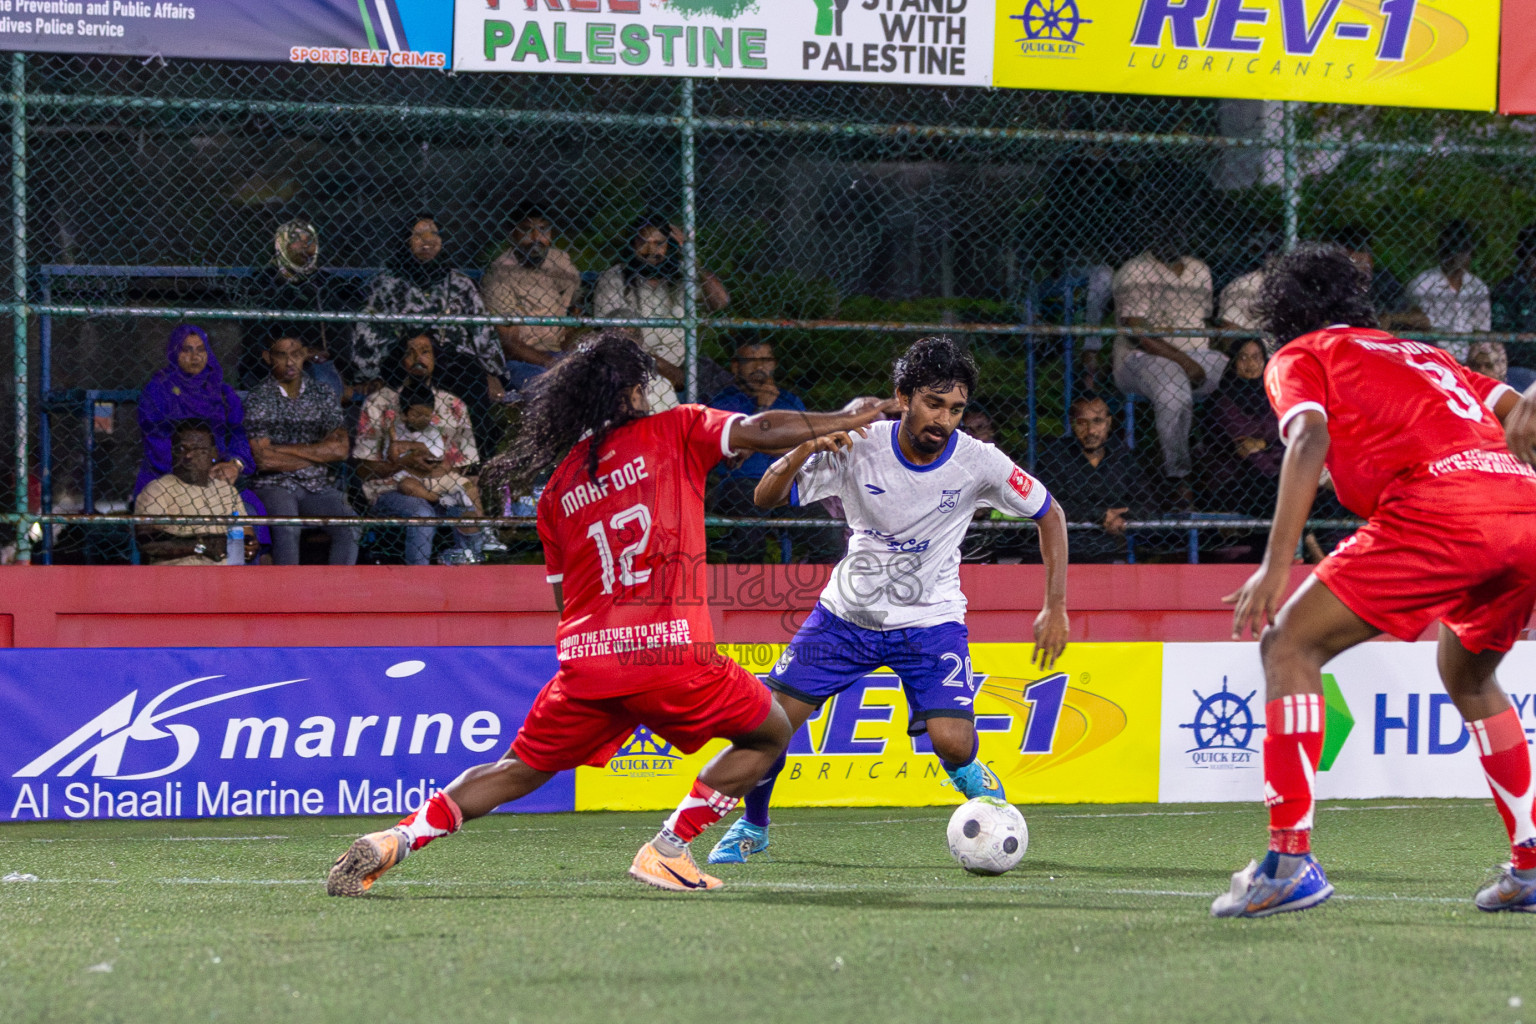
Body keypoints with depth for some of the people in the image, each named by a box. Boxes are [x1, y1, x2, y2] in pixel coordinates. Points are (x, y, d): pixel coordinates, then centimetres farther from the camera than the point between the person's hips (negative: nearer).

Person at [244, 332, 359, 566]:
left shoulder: (323, 393, 11)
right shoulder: (259, 398, 1)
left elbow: (340, 450, 1)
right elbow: (263, 460, -9)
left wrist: (285, 450, -7)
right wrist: (319, 454, -3)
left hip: (318, 486, 3)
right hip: (274, 485, -3)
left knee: (349, 526, -25)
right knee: (287, 528, -35)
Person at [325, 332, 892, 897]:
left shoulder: (557, 488, 17)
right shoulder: (673, 431, 5)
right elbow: (762, 431, -6)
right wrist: (846, 420, 7)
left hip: (584, 660, 5)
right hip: (671, 654, -4)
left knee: (520, 770, 20)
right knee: (769, 734, 16)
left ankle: (390, 842, 4)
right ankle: (667, 850, 4)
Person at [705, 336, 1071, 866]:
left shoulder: (978, 462, -17)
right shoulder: (857, 447, -17)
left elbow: (1049, 514, -2)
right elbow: (767, 496, -16)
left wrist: (1055, 608, -5)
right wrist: (808, 448, -35)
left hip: (931, 621, -1)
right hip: (847, 613, 1)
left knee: (953, 743, -22)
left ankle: (990, 803, 12)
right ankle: (751, 826, 22)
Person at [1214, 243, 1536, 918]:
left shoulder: (1299, 358, 17)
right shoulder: (1420, 354, 36)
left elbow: (1310, 437, -2)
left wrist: (1276, 566, -8)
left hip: (1435, 506, -7)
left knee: (1289, 646, 1)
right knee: (1467, 677, 31)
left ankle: (1290, 860, -10)